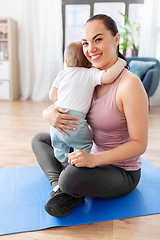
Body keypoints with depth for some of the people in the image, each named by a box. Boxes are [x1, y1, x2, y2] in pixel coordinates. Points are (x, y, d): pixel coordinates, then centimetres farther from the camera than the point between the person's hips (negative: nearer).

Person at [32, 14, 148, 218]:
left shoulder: (129, 84, -24)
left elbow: (139, 144, -22)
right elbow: (55, 106, 3)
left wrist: (94, 159, -33)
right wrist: (49, 114, -22)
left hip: (122, 172, -7)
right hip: (93, 155, 8)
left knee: (71, 176, -38)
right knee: (39, 139, 11)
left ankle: (69, 190, -4)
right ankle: (59, 186, -7)